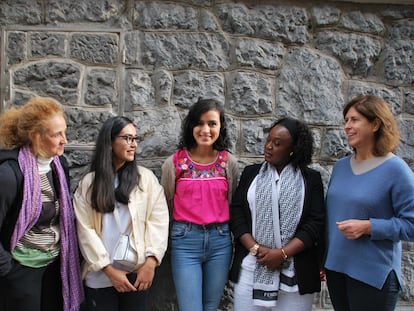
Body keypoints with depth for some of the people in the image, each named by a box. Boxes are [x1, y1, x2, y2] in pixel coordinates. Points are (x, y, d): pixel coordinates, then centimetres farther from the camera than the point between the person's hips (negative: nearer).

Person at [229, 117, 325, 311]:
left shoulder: (311, 179, 4)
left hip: (295, 273, -1)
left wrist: (282, 253, -14)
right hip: (251, 270, 1)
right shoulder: (251, 173, 10)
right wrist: (255, 248, -11)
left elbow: (316, 222, -4)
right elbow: (236, 213, 3)